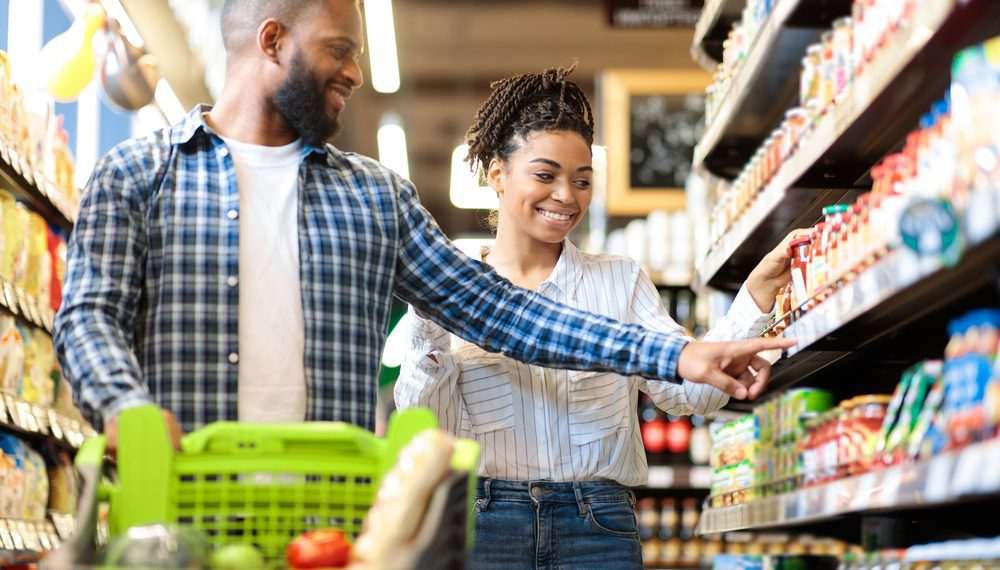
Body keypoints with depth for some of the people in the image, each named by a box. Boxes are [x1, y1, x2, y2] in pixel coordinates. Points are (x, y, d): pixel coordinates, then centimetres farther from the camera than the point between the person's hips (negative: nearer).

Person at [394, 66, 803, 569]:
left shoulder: (620, 281, 9)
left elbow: (689, 390, -2)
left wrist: (757, 293, -12)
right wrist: (428, 337, -12)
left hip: (599, 527, 1)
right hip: (483, 522, -1)